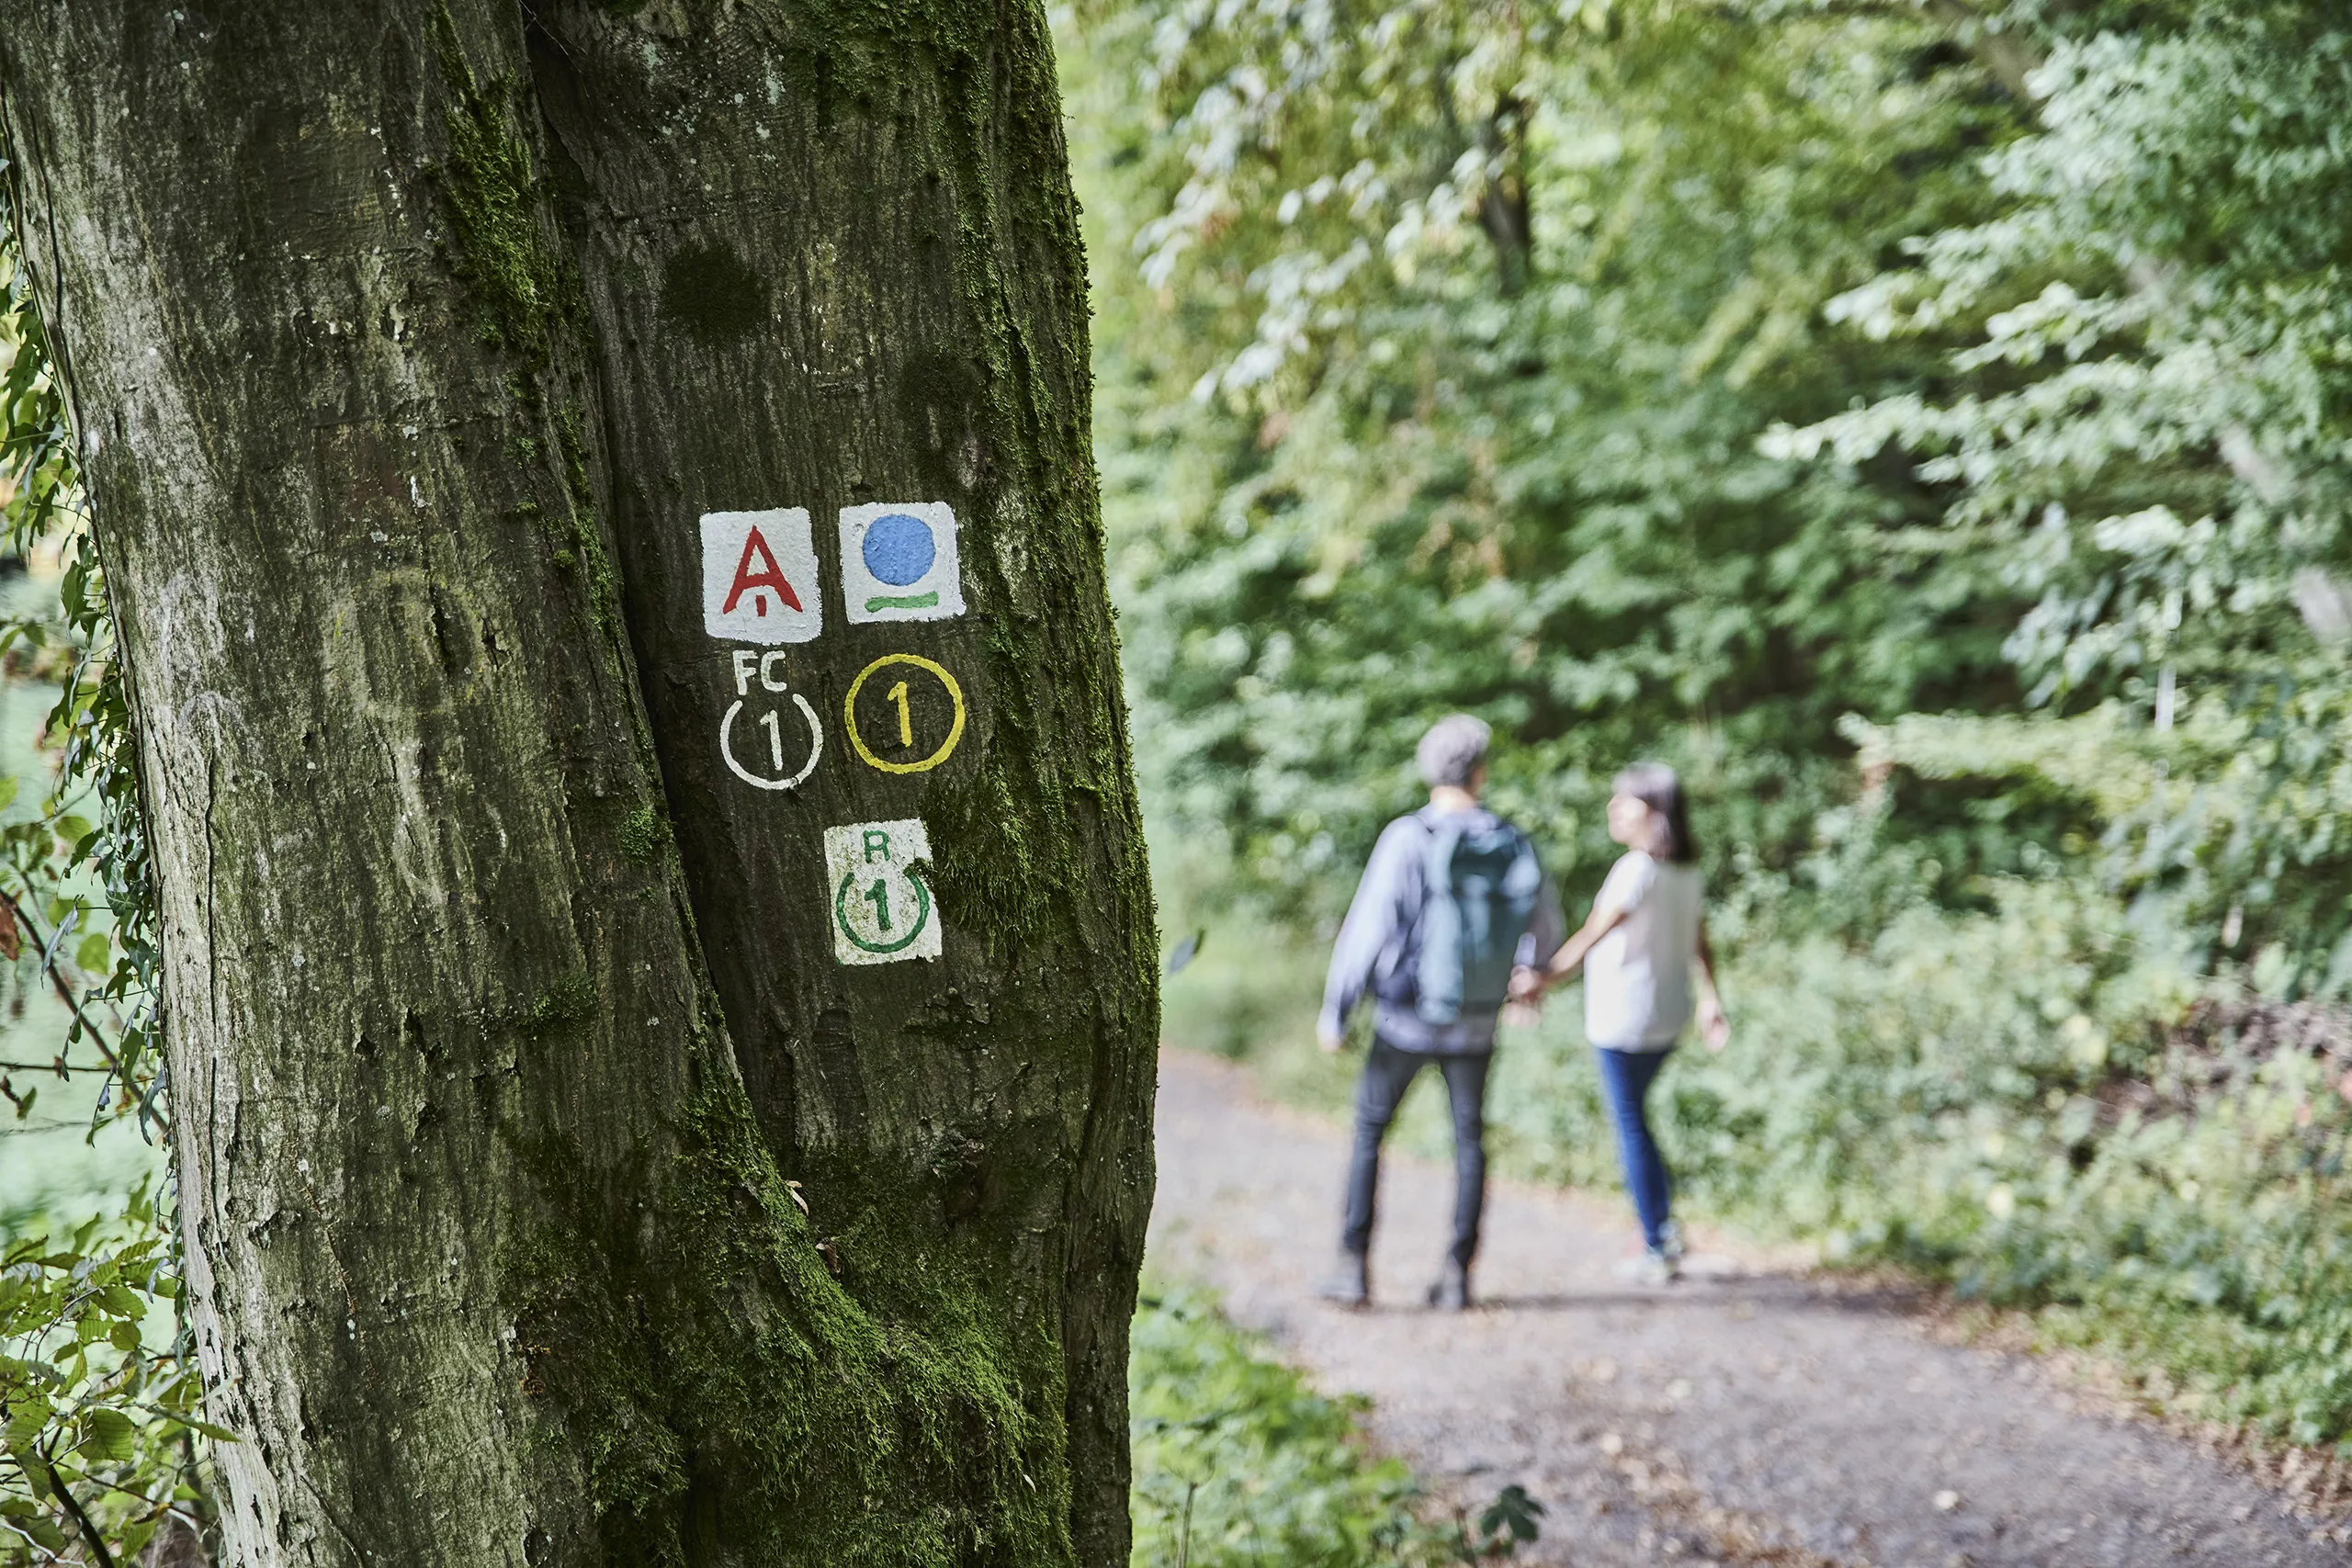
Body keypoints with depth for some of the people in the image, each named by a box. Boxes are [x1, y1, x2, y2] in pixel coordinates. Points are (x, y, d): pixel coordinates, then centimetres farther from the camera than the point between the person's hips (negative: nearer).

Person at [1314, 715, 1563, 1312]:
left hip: (1406, 1021, -2)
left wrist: (1334, 1012, -6)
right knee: (1469, 1138, 16)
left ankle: (1354, 1268, 8)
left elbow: (1366, 930, -16)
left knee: (1369, 1130, 12)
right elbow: (1546, 929, 10)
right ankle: (1457, 1274, 13)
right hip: (1474, 1026, 3)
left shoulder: (1406, 839, -17)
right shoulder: (1514, 847, -5)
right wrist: (1525, 960, 33)